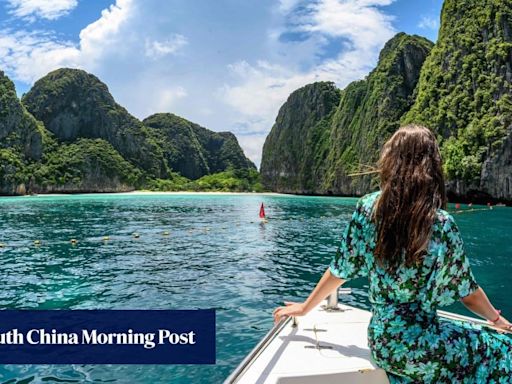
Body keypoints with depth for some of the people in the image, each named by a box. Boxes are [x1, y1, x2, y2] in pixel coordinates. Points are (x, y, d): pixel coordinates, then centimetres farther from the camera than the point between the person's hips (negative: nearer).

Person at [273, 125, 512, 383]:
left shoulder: (368, 207, -7)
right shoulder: (442, 223, -15)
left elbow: (341, 269, -1)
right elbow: (467, 291, -3)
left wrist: (305, 307, 13)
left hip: (381, 339, 5)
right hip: (418, 342, -5)